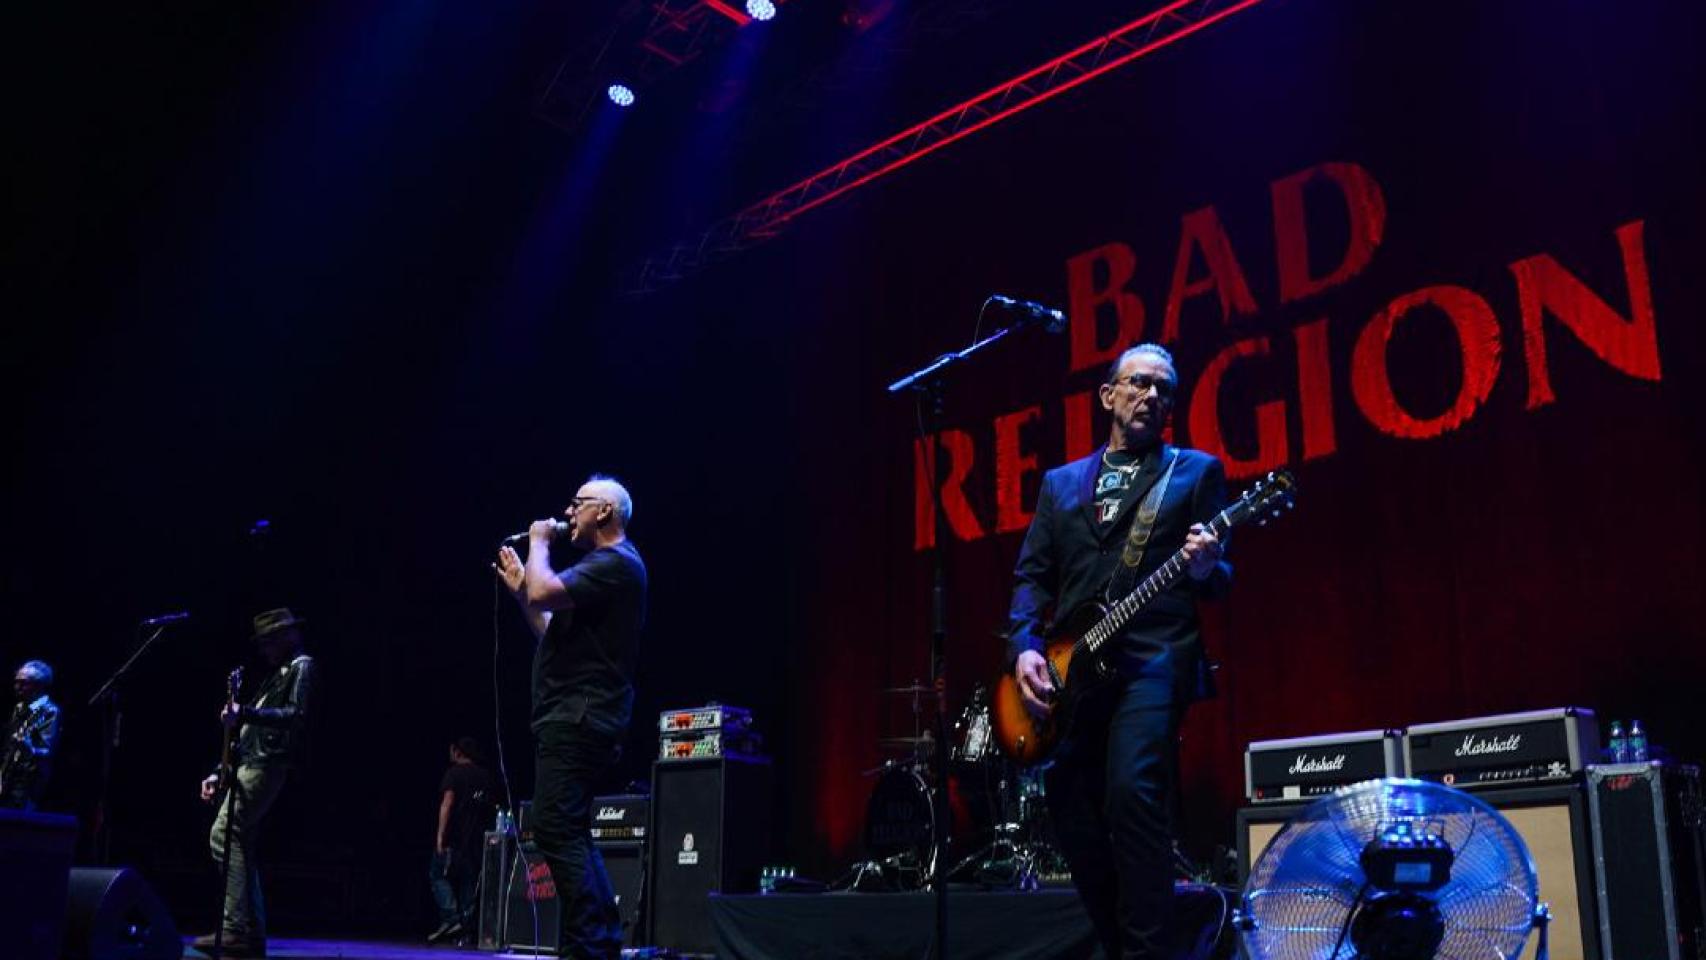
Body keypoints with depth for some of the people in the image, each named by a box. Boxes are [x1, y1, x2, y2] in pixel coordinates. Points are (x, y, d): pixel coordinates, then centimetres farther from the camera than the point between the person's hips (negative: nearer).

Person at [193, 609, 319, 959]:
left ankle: (236, 930, -20)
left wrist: (246, 714, -27)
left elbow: (297, 715, -18)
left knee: (224, 835, -18)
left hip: (266, 767, -10)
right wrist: (221, 773, 22)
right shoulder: (278, 672, 27)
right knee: (241, 847, 8)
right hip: (250, 765, 10)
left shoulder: (302, 666, -1)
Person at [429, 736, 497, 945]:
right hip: (477, 840, 5)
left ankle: (450, 919, -15)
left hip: (455, 836, -5)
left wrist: (440, 834, -14)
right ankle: (466, 926, 2)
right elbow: (494, 808, 17)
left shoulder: (455, 772, -2)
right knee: (469, 882, 8)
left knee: (440, 876, 0)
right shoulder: (487, 777, 15)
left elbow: (447, 802, -12)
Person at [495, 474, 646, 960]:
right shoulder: (602, 565, 23)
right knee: (570, 833, 14)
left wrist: (538, 544, -6)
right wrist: (518, 588, 20)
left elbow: (544, 592, -24)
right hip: (572, 719, 11)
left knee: (556, 829, -15)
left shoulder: (615, 562, -11)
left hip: (577, 719, -11)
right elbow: (555, 636, 26)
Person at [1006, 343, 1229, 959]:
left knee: (1132, 790, -24)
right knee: (1074, 816, 0)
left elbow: (1221, 581, 6)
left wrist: (1204, 569, -18)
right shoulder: (1061, 483, 20)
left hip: (1154, 657, -4)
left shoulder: (1197, 471, 12)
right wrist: (1025, 648, -3)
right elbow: (1032, 577, 14)